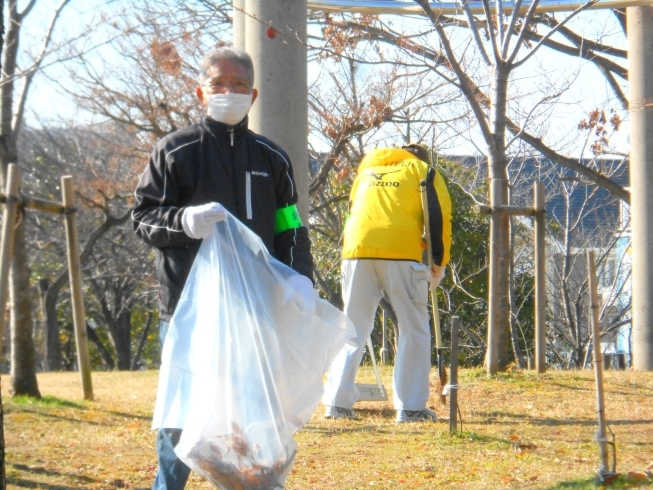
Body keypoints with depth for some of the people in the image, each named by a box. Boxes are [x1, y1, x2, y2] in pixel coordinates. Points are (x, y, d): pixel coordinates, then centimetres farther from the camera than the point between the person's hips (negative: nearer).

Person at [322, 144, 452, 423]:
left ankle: (337, 403, 5)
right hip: (401, 253, -4)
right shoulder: (423, 171, 16)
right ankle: (410, 407, -3)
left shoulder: (367, 169, 29)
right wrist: (439, 263, 6)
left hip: (357, 251, 4)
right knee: (414, 331, 4)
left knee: (353, 329, 11)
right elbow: (439, 215, 4)